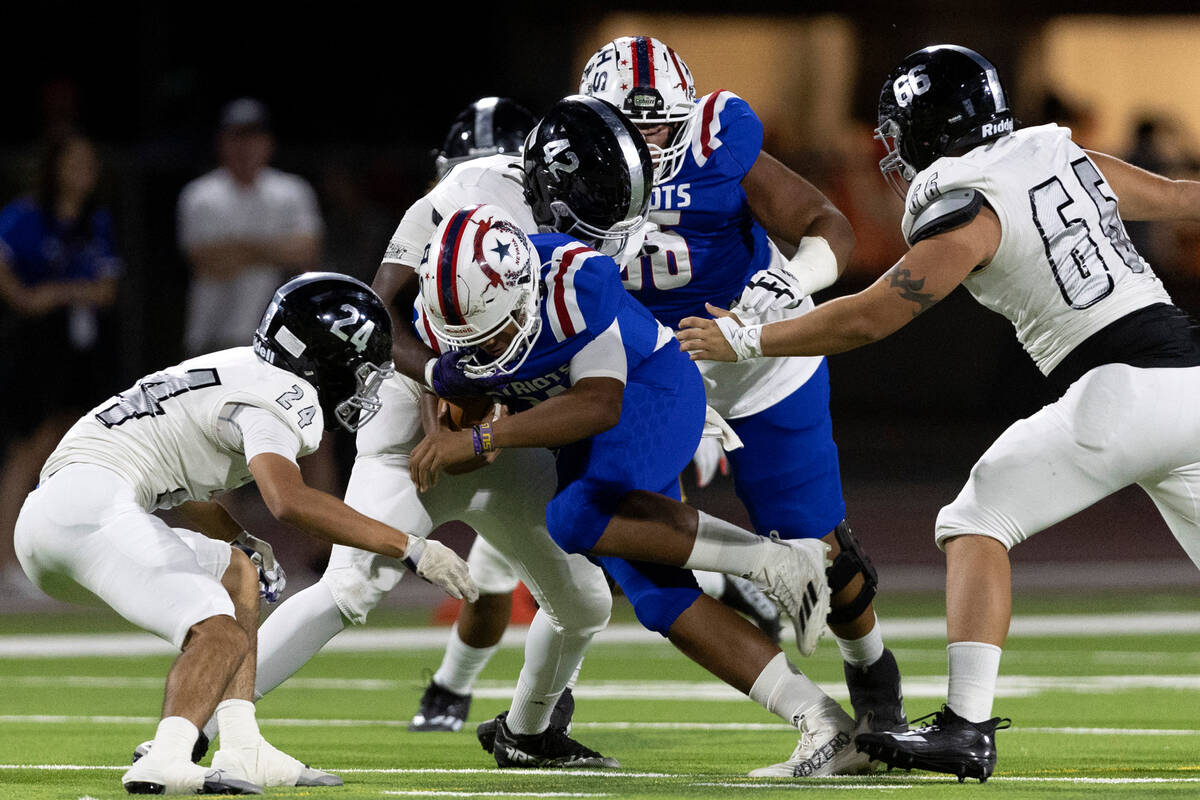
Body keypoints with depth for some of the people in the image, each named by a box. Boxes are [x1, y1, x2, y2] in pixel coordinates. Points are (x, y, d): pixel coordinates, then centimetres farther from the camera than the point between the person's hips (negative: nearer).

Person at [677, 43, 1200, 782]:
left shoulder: (967, 213, -3)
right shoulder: (1072, 159, 17)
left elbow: (866, 320, -3)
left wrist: (744, 341, 8)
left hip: (1121, 390, -7)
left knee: (977, 525, 2)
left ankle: (967, 729, -9)